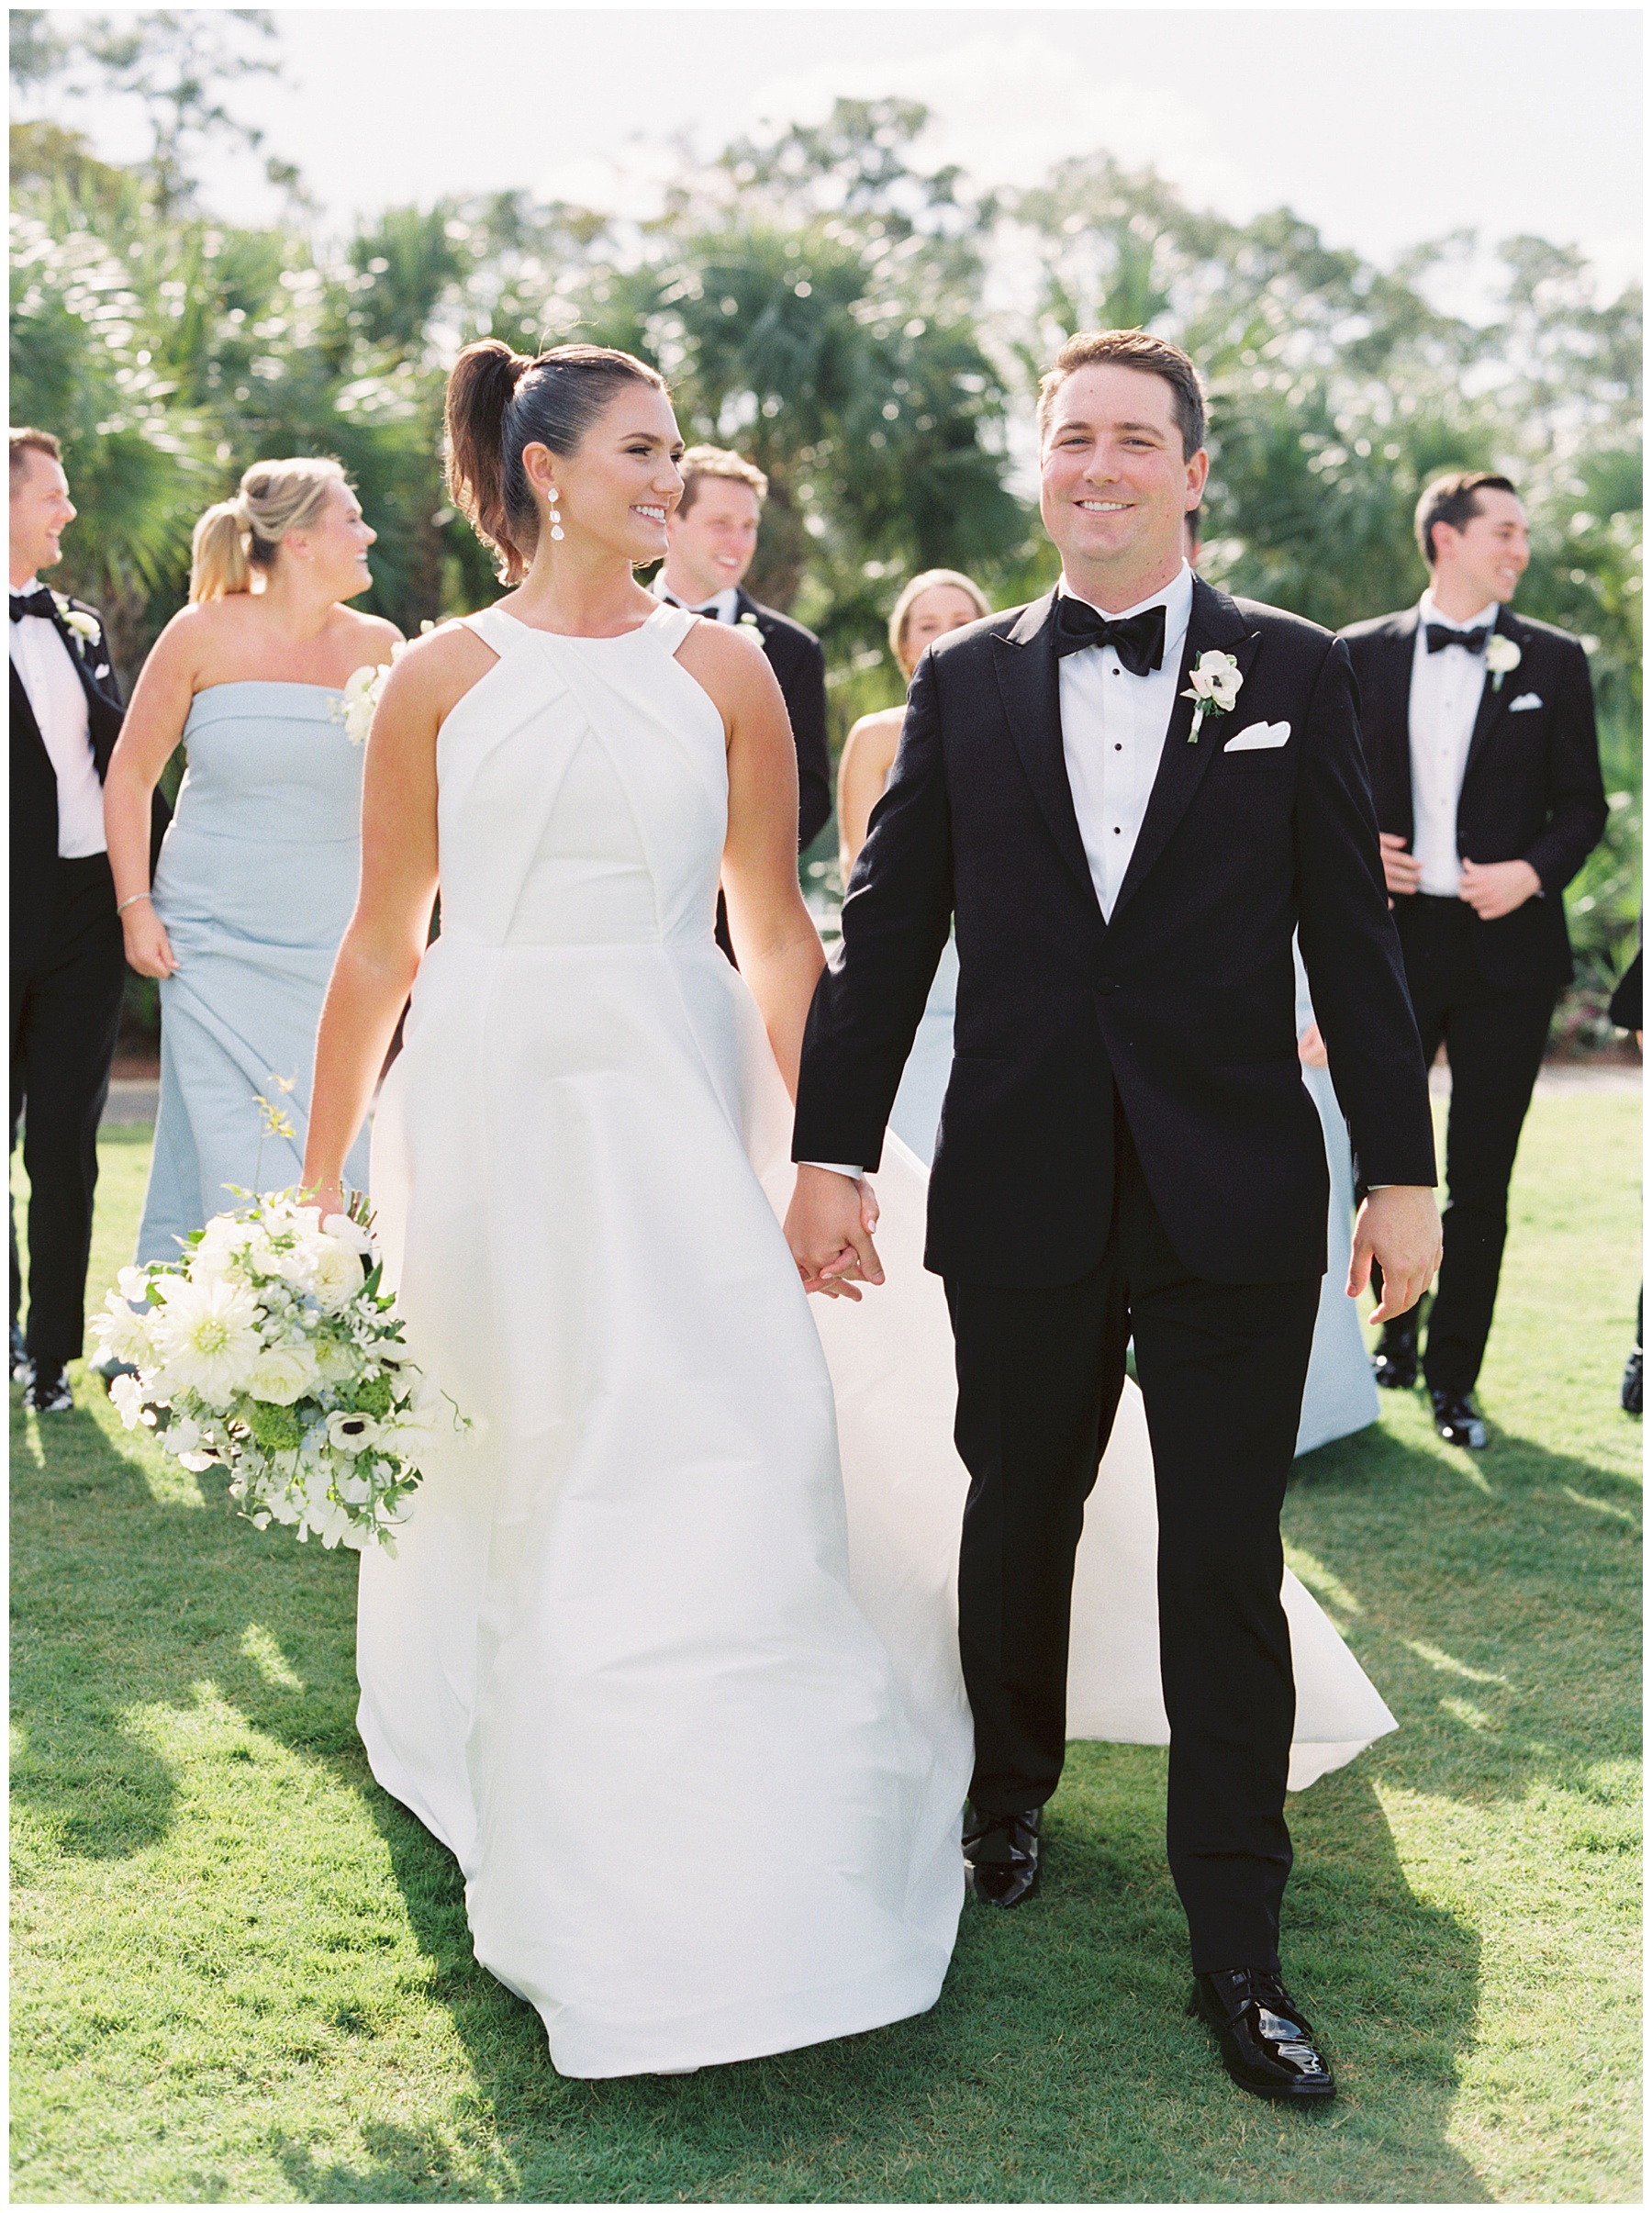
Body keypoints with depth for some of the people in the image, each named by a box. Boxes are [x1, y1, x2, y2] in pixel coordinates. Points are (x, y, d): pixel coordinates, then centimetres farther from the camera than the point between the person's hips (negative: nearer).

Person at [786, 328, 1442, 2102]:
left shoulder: (1293, 673, 3)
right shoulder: (965, 679, 5)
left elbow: (1352, 936, 2)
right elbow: (886, 931, 5)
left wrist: (1403, 1169, 0)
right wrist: (829, 1154, 0)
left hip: (1235, 1199, -1)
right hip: (1021, 1192, 2)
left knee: (1225, 1569, 2)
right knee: (1017, 1517, 16)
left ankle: (1236, 1948, 11)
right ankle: (1009, 1793, 41)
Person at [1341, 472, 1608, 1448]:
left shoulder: (1553, 660, 5)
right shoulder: (1363, 655, 6)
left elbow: (1584, 805, 4)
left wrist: (1533, 871, -13)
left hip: (1506, 946, -1)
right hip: (1394, 938, 1)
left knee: (1481, 1183, 4)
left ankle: (1455, 1378, 15)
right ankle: (1396, 1339, 30)